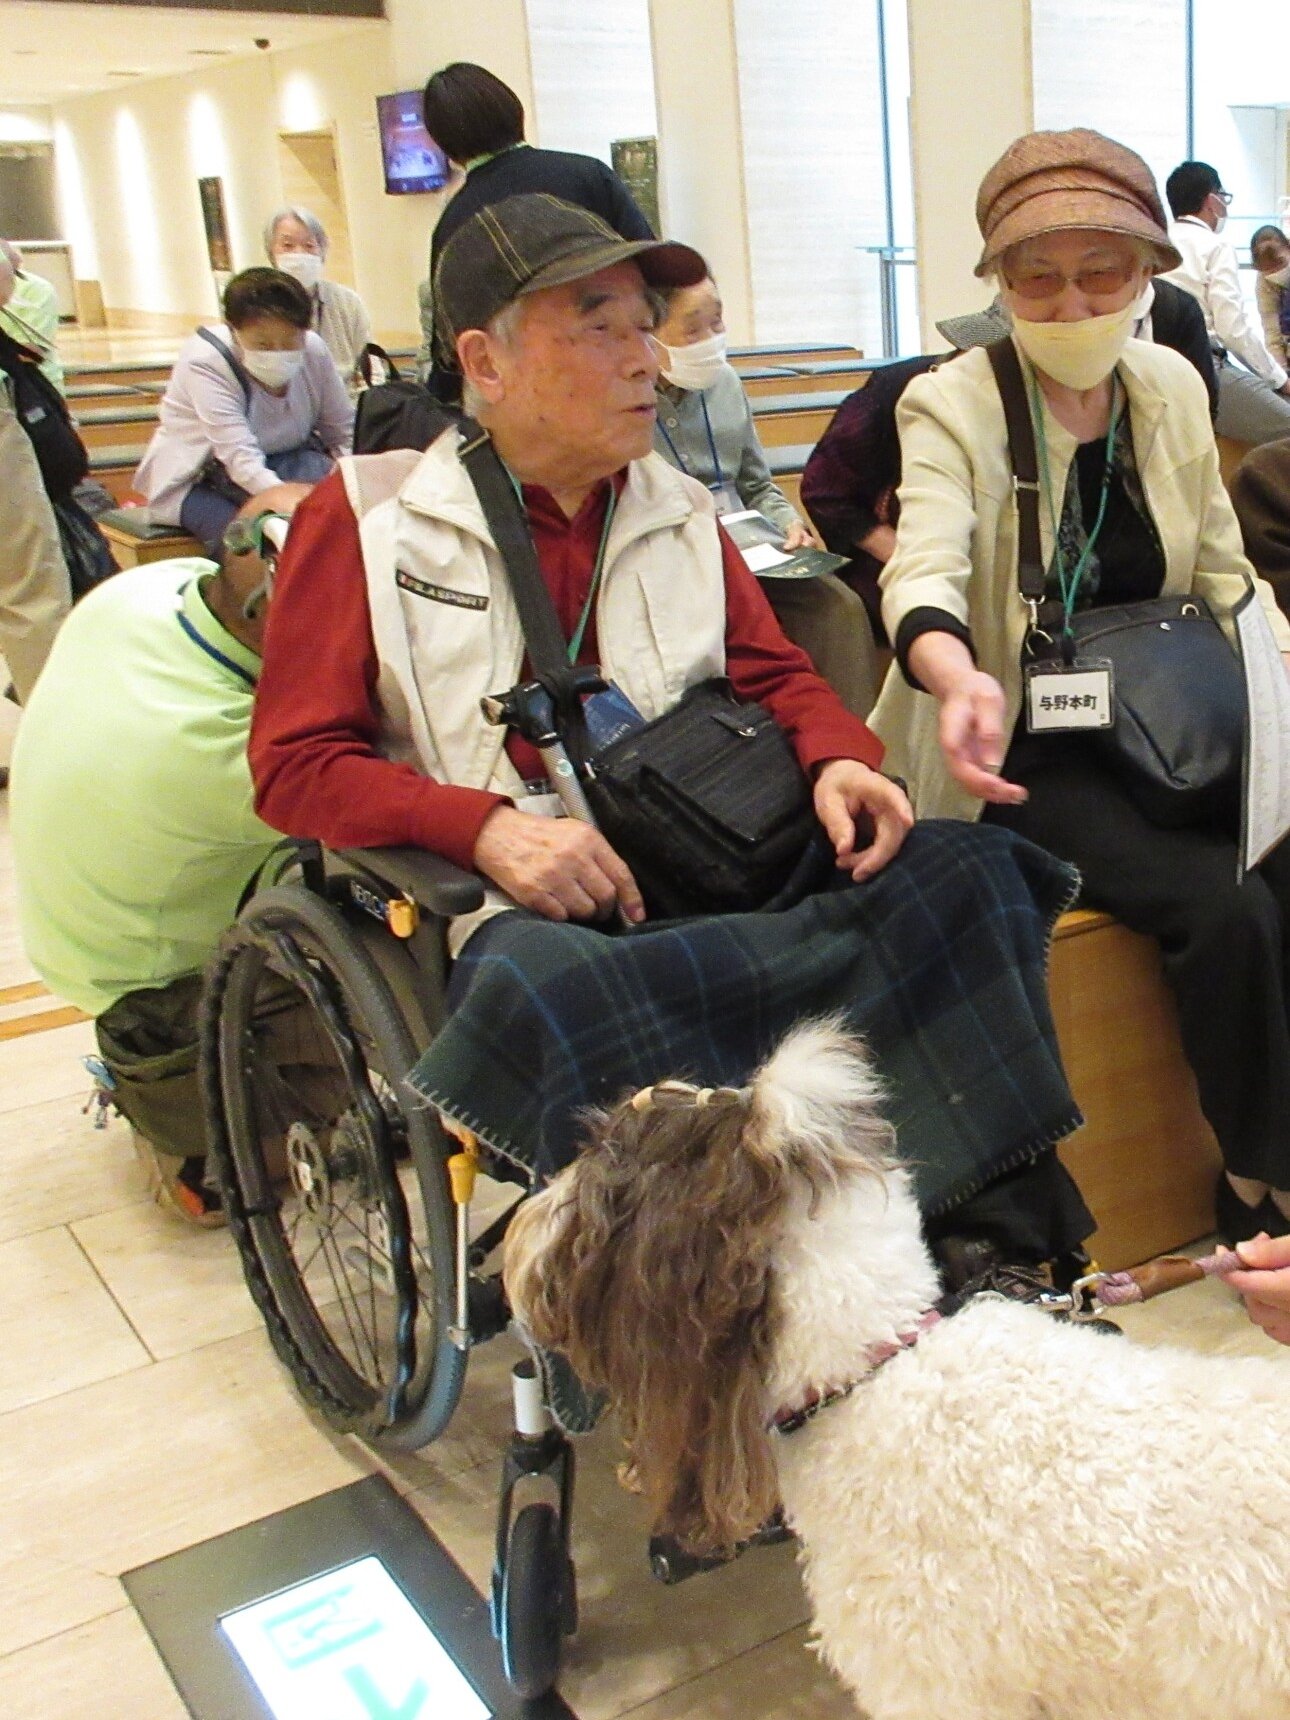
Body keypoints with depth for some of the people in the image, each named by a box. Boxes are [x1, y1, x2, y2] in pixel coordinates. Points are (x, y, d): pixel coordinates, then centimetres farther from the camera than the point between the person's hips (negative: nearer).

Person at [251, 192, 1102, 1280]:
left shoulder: (677, 507, 18)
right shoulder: (367, 518, 5)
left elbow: (775, 671, 24)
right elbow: (295, 765, 0)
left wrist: (839, 761, -2)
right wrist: (487, 828, -18)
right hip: (511, 907, -4)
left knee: (961, 875, -19)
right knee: (544, 988, -40)